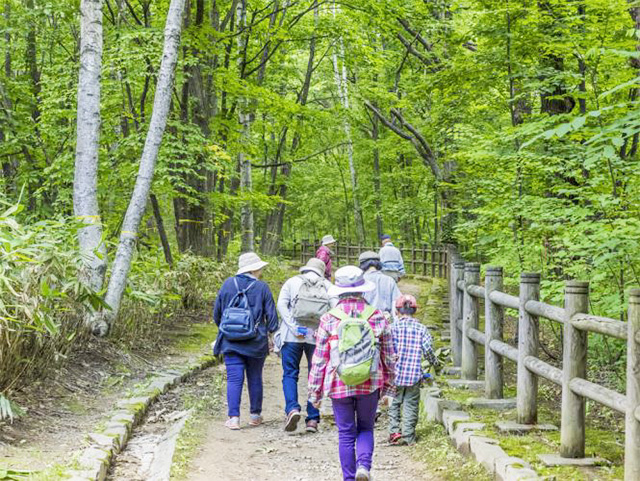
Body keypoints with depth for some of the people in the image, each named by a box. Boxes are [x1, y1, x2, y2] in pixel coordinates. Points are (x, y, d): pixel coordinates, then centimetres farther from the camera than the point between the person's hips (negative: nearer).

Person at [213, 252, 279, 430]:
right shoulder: (262, 288, -4)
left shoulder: (227, 285, 2)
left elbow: (217, 313, 9)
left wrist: (223, 329, 25)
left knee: (234, 379, 0)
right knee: (255, 378, 12)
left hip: (231, 342, 1)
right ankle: (255, 415, 21)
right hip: (256, 342, -1)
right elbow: (271, 315, -4)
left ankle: (233, 417, -8)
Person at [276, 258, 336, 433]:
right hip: (317, 336, 1)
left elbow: (281, 305, -4)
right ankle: (312, 419, 6)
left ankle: (292, 409, -16)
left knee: (290, 374, 6)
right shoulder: (327, 286, 11)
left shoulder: (292, 282, 10)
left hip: (292, 336, -1)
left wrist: (294, 328, -9)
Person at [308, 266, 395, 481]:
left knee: (346, 434, 10)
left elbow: (319, 360, -3)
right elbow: (389, 357, 4)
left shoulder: (328, 320, -6)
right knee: (365, 429, 16)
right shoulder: (378, 318, -2)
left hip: (339, 386, -1)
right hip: (370, 385, 1)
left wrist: (314, 392, 7)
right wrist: (388, 388, 15)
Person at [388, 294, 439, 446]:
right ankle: (408, 436, 8)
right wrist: (434, 361, 14)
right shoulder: (421, 328, -1)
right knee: (411, 405, 8)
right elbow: (428, 349, -4)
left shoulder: (393, 327, -4)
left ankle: (394, 432, 3)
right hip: (414, 374, 0)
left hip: (396, 372, 0)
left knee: (395, 403, 12)